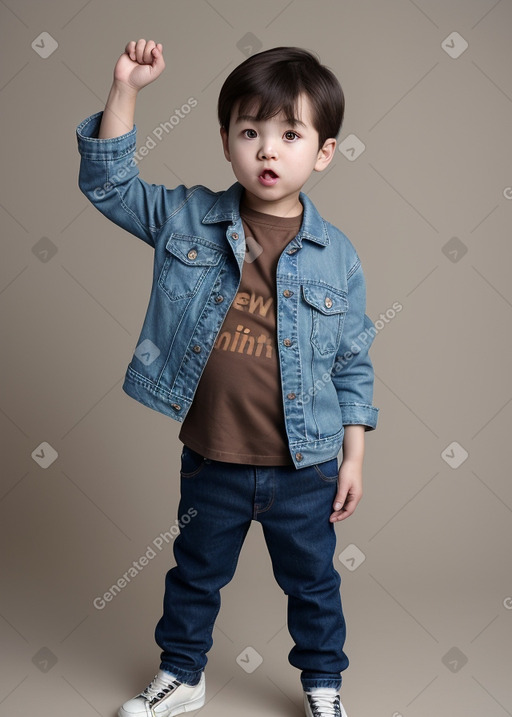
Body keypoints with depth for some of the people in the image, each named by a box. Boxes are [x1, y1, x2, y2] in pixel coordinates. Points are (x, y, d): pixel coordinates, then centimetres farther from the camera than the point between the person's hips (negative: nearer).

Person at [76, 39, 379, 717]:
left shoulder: (337, 255, -8)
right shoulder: (187, 218, -6)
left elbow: (353, 364, -2)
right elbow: (109, 182, -3)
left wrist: (354, 458, -1)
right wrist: (126, 90, -16)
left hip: (306, 468, 0)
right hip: (212, 462, 1)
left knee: (312, 582, 20)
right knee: (196, 574, 23)